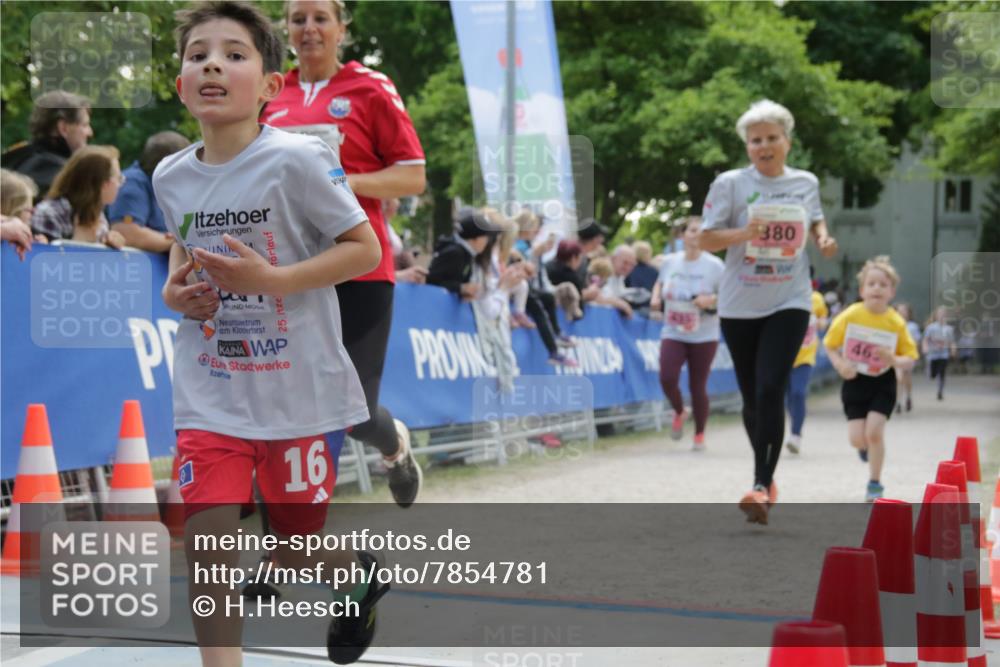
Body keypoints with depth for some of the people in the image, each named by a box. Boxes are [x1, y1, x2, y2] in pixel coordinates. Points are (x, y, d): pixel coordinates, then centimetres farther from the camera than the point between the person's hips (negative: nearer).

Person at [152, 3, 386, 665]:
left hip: (299, 388, -3)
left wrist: (270, 278, -23)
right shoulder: (170, 176, 2)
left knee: (297, 552, 11)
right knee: (206, 539, -8)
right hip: (209, 393, 4)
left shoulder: (298, 159, -15)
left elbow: (365, 248, -13)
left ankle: (360, 574, 46)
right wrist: (174, 289, 0)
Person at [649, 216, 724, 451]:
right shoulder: (670, 262, 4)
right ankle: (679, 412, 18)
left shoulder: (714, 265, -6)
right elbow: (660, 282, 24)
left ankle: (700, 435, 21)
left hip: (703, 337, -2)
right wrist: (656, 297, 4)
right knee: (667, 379, -15)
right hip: (673, 333, 2)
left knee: (698, 386, 2)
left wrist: (712, 300, -22)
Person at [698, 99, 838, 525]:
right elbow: (706, 240, -6)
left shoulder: (806, 183, 4)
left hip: (788, 303, 0)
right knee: (751, 397, 10)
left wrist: (823, 237, 1)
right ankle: (766, 475, 30)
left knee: (770, 391, -16)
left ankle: (762, 487, -18)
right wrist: (742, 233, -24)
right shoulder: (731, 184, -5)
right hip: (739, 305, 0)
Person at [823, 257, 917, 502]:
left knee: (874, 431, -14)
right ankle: (866, 446, 35)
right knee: (857, 438, -5)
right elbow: (830, 345, 0)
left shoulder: (897, 323, -13)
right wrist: (839, 363, -19)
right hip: (855, 381, 1)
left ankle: (875, 483, 6)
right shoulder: (849, 316, -13)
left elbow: (910, 359, -6)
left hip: (882, 383, -1)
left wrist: (893, 360, -27)